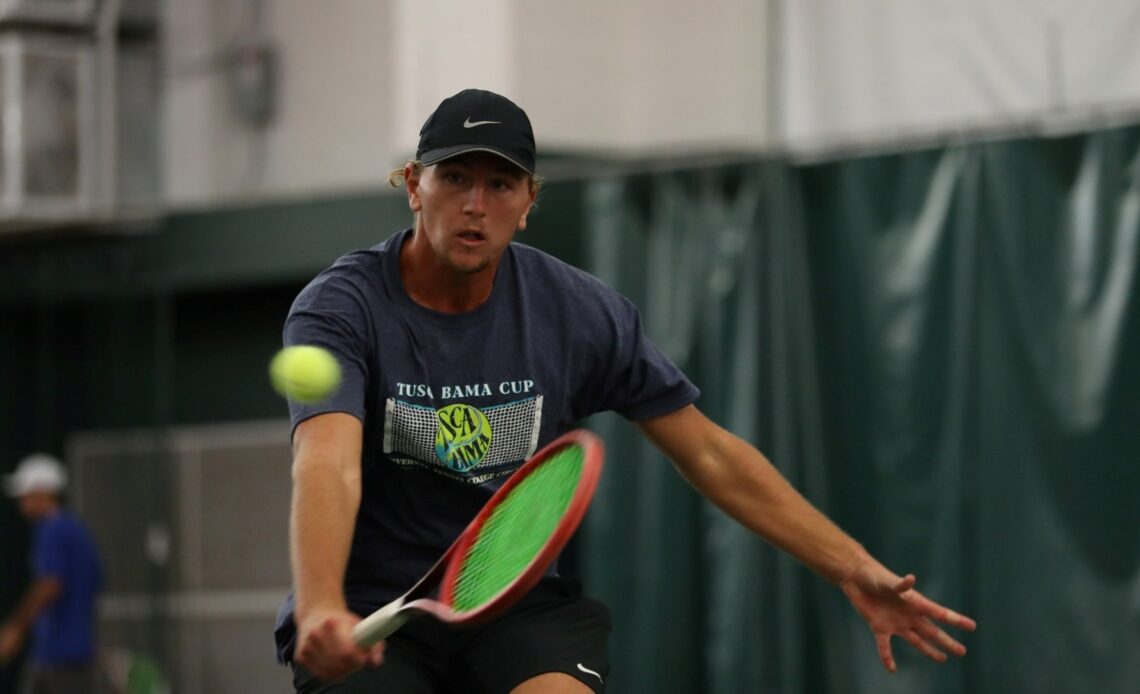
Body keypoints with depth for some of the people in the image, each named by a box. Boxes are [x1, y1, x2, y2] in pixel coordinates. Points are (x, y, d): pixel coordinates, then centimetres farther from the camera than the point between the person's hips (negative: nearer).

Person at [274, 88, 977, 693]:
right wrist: (321, 610, -51)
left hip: (516, 607, 2)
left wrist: (855, 570, -3)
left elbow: (709, 453, 3)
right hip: (367, 615, -2)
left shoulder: (578, 310, -3)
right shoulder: (342, 307, -14)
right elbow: (327, 466, -31)